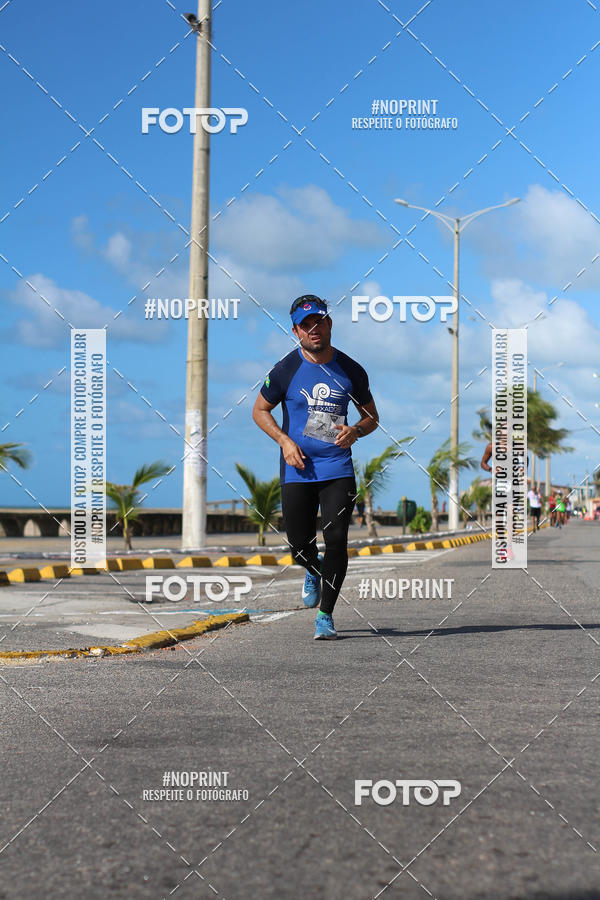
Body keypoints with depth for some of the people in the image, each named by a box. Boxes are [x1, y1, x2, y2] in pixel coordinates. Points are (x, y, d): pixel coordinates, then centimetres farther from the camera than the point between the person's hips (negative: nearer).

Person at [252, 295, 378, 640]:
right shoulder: (286, 370, -2)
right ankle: (314, 572, 40)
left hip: (338, 468, 0)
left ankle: (326, 615, 4)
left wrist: (355, 431, -9)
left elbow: (372, 417, 14)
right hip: (297, 469, 0)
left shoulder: (351, 371, 3)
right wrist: (285, 441, -8)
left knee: (336, 540, -10)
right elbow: (260, 410, 8)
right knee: (300, 545, 2)